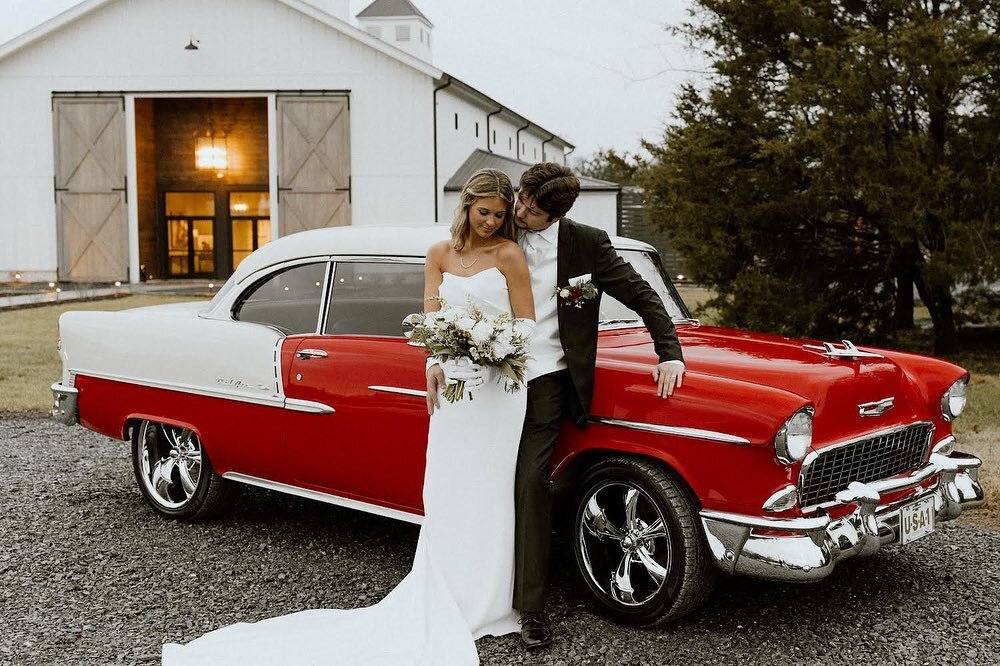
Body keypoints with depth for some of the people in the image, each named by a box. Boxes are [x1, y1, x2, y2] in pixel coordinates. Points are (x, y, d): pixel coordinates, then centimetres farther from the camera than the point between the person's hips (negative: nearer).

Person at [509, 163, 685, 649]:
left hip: (545, 380, -3)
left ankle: (530, 606, -3)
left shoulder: (587, 244, -4)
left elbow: (643, 297, 2)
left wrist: (670, 353, -7)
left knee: (530, 485, -10)